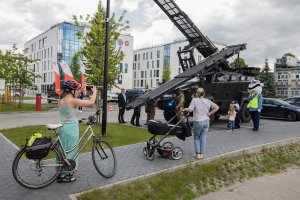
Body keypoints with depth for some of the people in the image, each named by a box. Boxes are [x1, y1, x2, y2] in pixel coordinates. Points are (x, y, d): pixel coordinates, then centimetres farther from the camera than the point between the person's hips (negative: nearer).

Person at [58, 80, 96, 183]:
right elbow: (91, 102, -17)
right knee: (70, 152, 5)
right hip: (71, 129, -8)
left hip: (63, 128, 8)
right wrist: (94, 91, -1)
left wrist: (80, 91, 20)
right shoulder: (73, 101, -20)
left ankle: (60, 172, 32)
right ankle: (64, 176, 14)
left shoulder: (61, 99, 4)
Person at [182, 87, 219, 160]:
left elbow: (190, 109, -20)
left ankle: (198, 154, 12)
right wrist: (209, 114, 4)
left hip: (198, 122, -4)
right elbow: (216, 107, 3)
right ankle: (201, 154, 17)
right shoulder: (208, 101, 3)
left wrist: (185, 109, -1)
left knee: (196, 138, 12)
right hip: (206, 121, 4)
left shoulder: (194, 100, -10)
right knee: (203, 138, 11)